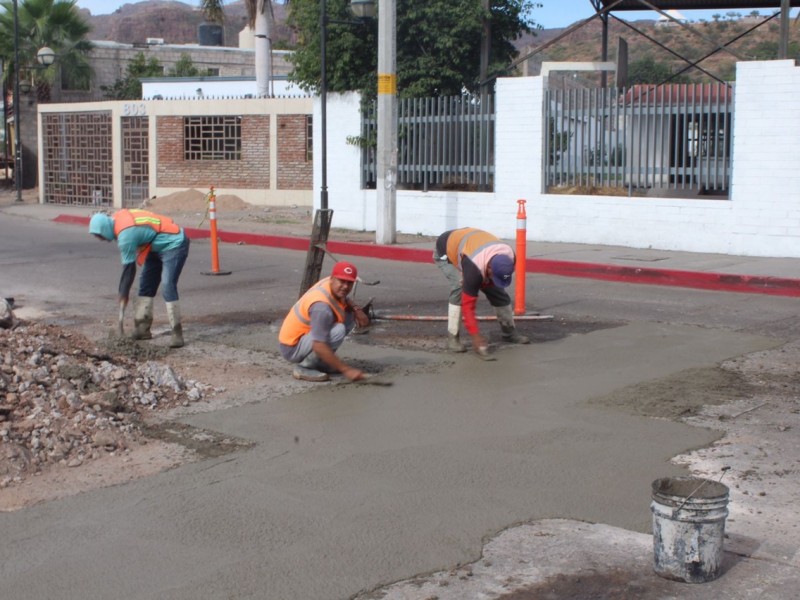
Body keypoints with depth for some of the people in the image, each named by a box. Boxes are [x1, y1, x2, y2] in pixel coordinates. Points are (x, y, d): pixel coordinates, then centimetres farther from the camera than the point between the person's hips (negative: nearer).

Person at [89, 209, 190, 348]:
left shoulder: (126, 235, -28)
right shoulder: (118, 217, -5)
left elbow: (128, 269, -20)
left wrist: (123, 295, -9)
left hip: (174, 244, -10)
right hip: (159, 245, 11)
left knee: (167, 287, -22)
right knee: (146, 284, 9)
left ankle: (177, 333, -19)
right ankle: (142, 329, 13)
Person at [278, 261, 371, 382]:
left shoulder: (332, 284, -6)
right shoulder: (321, 305, -31)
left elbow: (345, 299, 20)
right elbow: (319, 346, -34)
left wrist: (357, 309, -2)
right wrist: (346, 369, -33)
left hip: (305, 334, 10)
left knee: (350, 316, 6)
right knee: (338, 330, -30)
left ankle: (319, 362, 9)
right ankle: (304, 367, -12)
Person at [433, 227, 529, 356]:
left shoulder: (509, 256, -28)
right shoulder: (474, 268, -47)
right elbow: (468, 304, -41)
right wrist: (476, 336, -41)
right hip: (445, 252, -6)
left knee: (497, 290, 2)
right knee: (460, 288, -31)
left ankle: (510, 331, 22)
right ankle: (453, 338, -22)